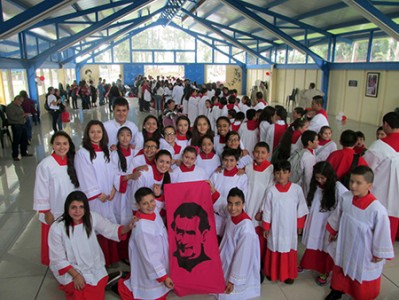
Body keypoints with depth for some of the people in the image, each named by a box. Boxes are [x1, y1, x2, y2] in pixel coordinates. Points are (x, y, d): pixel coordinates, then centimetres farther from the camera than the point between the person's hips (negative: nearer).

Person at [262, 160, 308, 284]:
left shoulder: (297, 189, -11)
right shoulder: (271, 190, -13)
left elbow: (301, 209, -1)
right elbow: (267, 211, -5)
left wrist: (300, 225, 4)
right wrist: (266, 227, 0)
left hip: (290, 227, 0)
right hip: (275, 227, 0)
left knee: (290, 250, 13)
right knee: (274, 249, 13)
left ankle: (289, 274, 32)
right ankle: (272, 272, 33)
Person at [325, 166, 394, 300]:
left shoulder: (377, 209, -34)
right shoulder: (346, 198, -20)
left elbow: (382, 233, -19)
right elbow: (337, 216, -1)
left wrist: (379, 253, -8)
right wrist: (332, 231, 12)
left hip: (364, 251, -4)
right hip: (345, 245, 4)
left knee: (362, 276, 22)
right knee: (340, 269, 27)